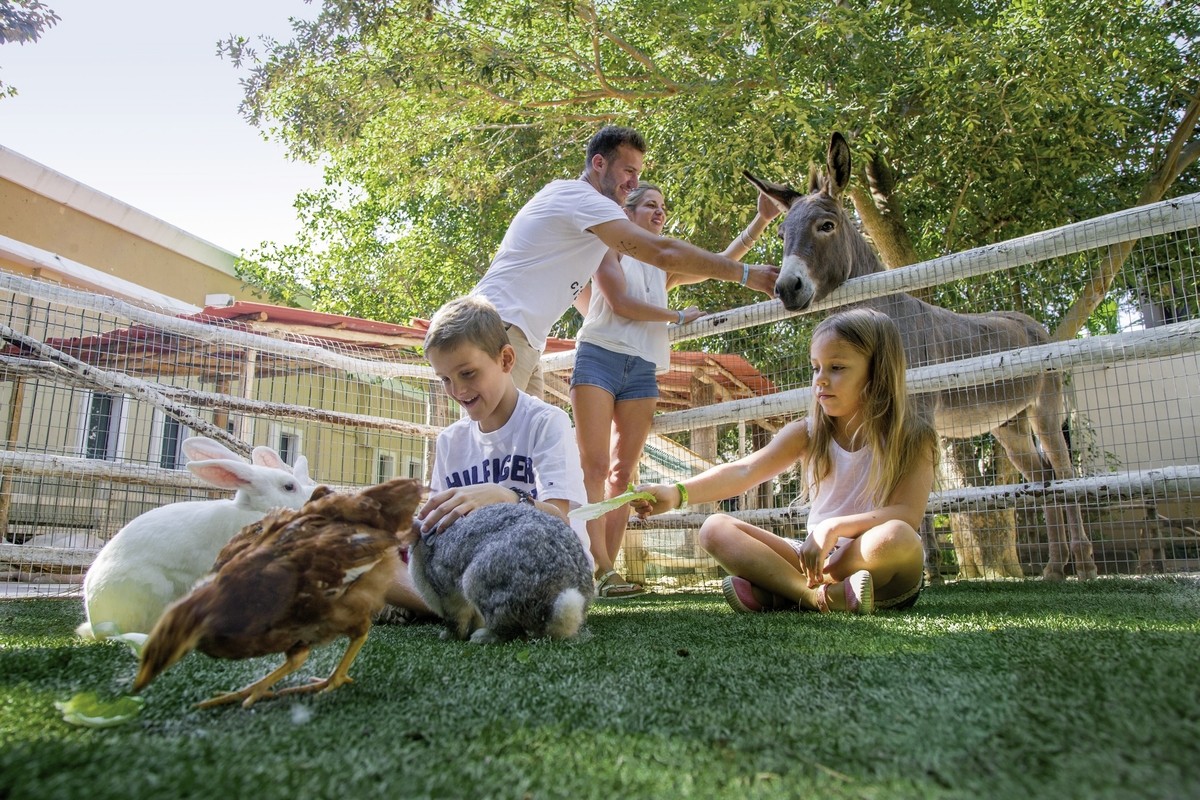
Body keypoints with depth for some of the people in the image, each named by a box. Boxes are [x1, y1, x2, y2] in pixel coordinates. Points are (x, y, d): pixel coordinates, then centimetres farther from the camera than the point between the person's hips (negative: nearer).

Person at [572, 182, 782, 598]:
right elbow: (620, 301, -5)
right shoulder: (611, 248, 9)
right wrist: (679, 316, 2)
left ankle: (605, 570, -3)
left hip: (642, 372, 5)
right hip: (599, 358, -5)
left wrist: (761, 219, 6)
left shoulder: (665, 265, 24)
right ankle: (601, 568, -17)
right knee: (594, 465, -12)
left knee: (623, 471, -2)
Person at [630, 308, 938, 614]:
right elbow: (745, 471, -15)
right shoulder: (807, 434, 0)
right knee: (715, 528, -11)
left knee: (895, 537, -38)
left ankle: (774, 593, -25)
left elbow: (907, 514, -17)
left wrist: (835, 527, -31)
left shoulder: (912, 439, -6)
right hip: (816, 557, 3)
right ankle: (821, 596, -29)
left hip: (880, 567, -3)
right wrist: (678, 492, -31)